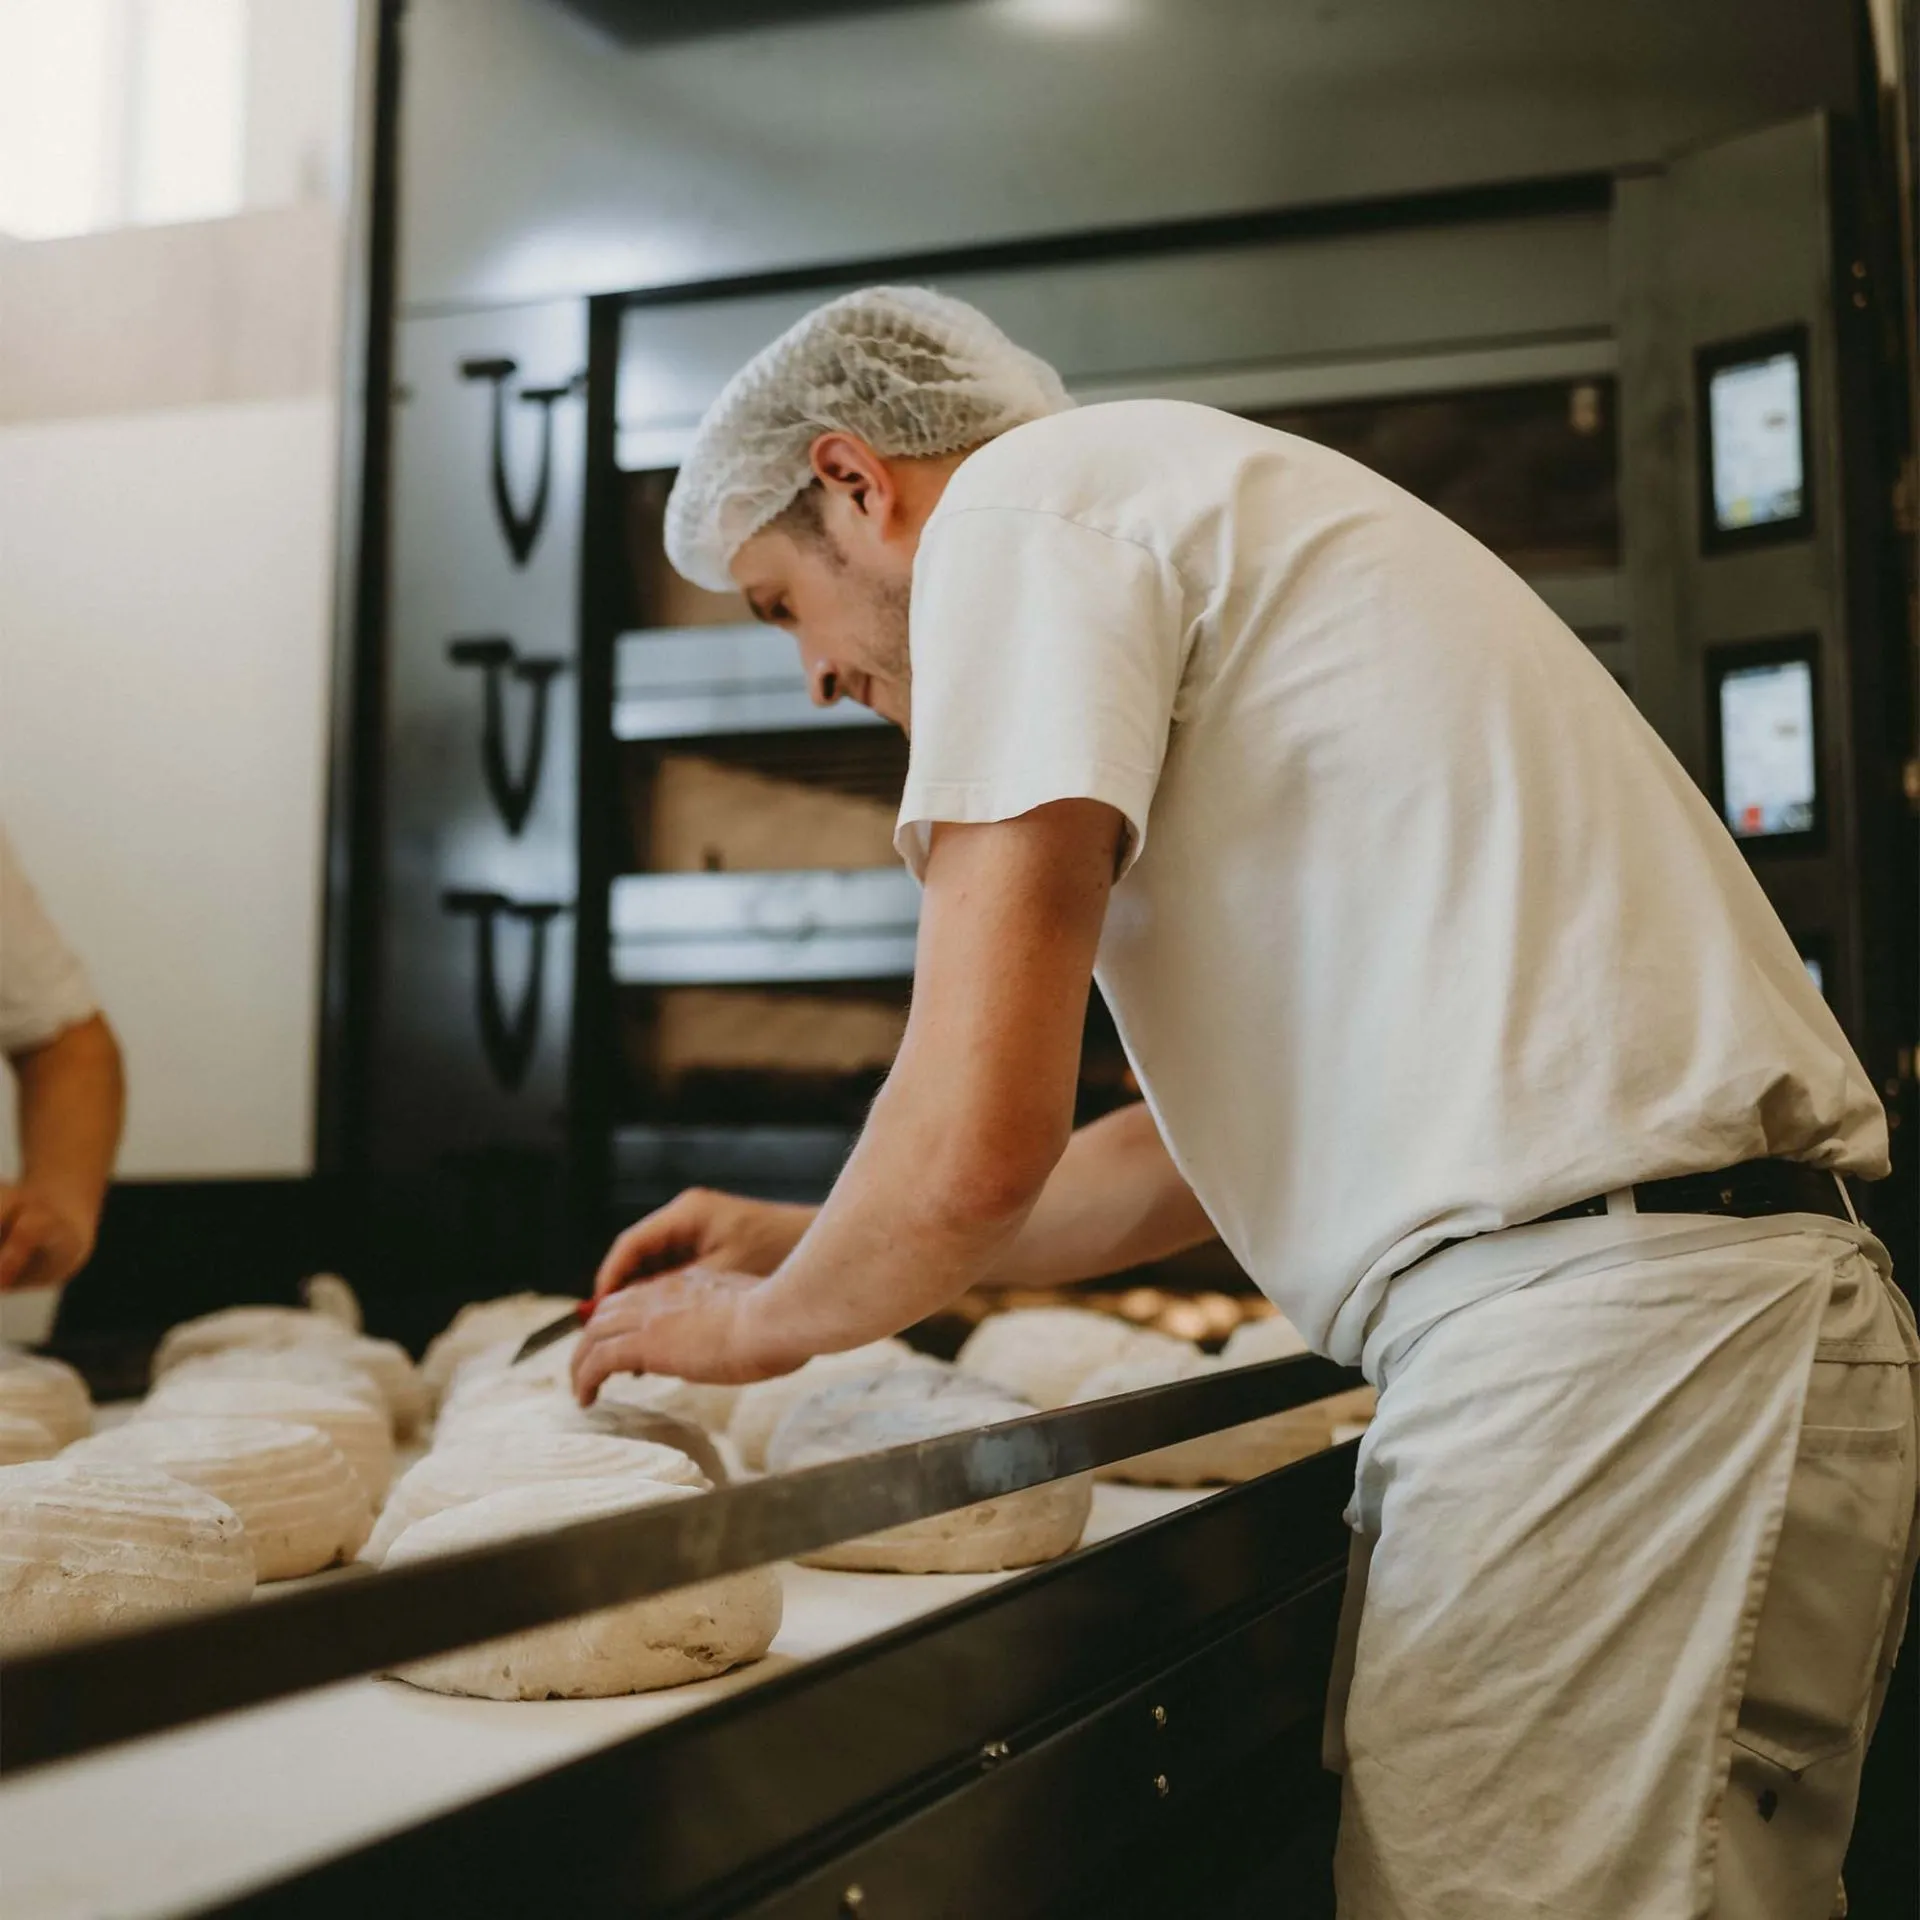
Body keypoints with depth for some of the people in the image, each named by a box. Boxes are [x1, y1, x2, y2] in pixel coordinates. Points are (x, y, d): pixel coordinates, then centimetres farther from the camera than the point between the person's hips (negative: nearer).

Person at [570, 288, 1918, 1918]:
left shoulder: (1024, 495, -5)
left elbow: (979, 1141, -14)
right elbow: (1217, 1145, 27)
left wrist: (765, 1321, 8)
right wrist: (809, 1247, 28)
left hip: (1614, 1348, -10)